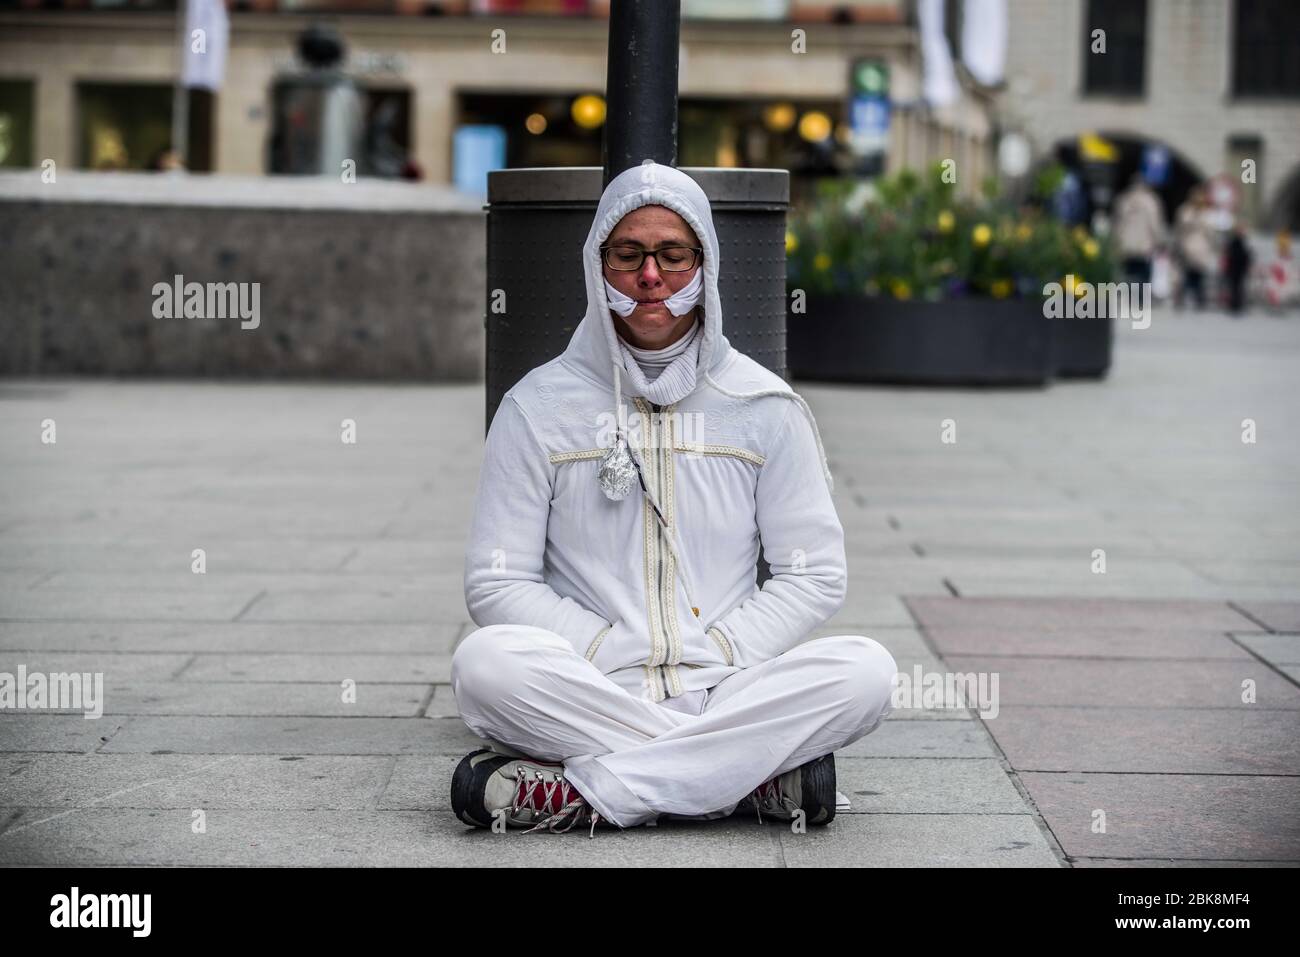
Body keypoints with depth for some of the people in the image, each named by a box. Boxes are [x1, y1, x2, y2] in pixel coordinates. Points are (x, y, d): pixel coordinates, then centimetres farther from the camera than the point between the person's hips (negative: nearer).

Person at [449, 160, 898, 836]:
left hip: (728, 689, 2)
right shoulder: (537, 407, 7)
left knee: (865, 671, -28)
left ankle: (582, 792, -27)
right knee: (485, 661, -33)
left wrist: (713, 657, -6)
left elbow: (814, 577, 9)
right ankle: (762, 777, -27)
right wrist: (610, 655, -10)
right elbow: (496, 583, 4)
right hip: (588, 693, -1)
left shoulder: (765, 407, 10)